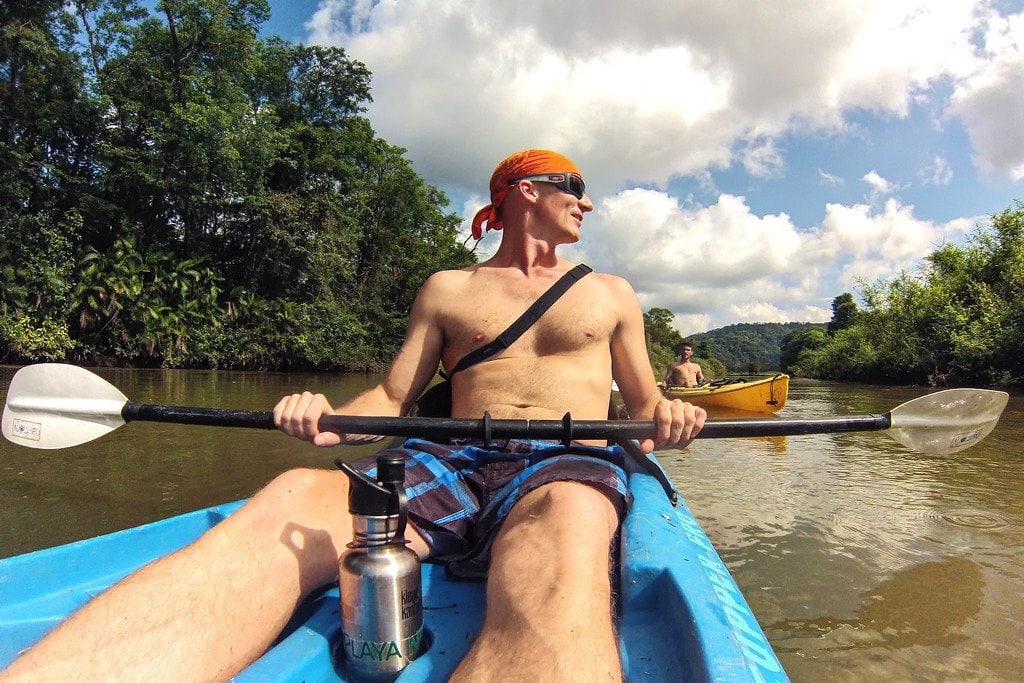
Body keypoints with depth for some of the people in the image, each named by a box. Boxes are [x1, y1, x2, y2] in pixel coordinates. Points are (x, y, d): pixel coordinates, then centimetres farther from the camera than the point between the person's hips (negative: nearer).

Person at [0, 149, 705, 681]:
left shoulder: (610, 293, 25)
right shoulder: (447, 289, 23)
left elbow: (645, 404, 24)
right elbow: (390, 399, 19)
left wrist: (666, 418, -2)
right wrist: (331, 421, -5)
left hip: (569, 467, 0)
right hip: (450, 459, 1)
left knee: (564, 530, -41)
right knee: (290, 502, -32)